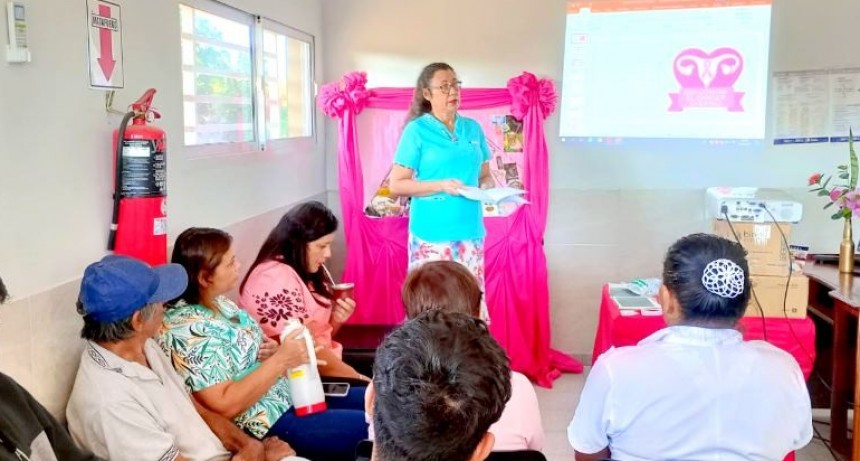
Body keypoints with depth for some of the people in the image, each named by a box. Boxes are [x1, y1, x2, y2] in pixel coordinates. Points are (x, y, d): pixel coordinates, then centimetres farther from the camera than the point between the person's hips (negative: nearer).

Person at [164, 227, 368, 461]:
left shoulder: (218, 301, 5)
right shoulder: (187, 329, -22)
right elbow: (225, 405, -26)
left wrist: (271, 350, -3)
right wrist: (280, 360, -25)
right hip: (266, 423, -10)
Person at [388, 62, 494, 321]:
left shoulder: (473, 128, 11)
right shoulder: (417, 130, -4)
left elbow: (484, 174, 18)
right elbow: (396, 185, -7)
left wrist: (488, 186, -5)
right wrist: (441, 186, -17)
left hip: (470, 231, 5)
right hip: (432, 234, -4)